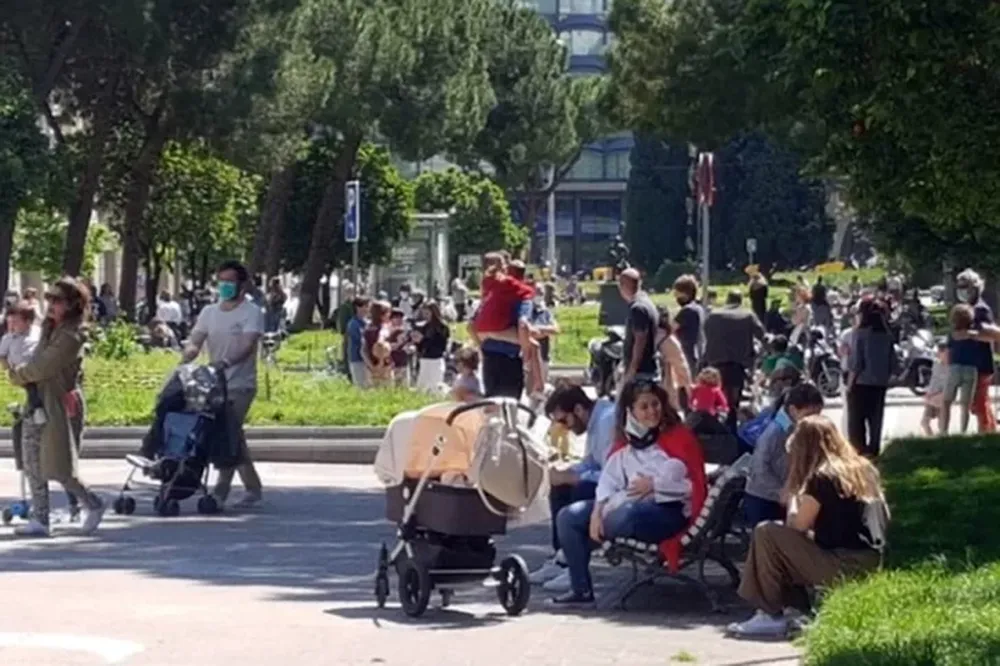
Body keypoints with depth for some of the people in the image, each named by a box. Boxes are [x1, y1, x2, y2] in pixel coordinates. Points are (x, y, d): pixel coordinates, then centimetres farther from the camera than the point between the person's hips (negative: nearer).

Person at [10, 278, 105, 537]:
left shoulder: (71, 336, -17)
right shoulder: (49, 327, 9)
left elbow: (44, 367, -18)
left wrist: (18, 375, -3)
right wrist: (23, 375, -3)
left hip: (61, 407, -8)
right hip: (38, 403, 8)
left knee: (58, 469, -2)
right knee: (34, 467, 6)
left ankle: (93, 504, 17)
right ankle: (39, 520, 11)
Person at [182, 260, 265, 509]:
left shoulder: (252, 312, -4)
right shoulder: (209, 312, 13)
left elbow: (248, 345, -19)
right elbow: (195, 342, 4)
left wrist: (225, 362, -37)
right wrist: (184, 361, -19)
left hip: (239, 385, -6)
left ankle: (221, 491, -11)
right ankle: (253, 488, 20)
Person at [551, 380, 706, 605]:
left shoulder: (679, 436, -4)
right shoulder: (626, 441, 15)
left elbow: (695, 484, -10)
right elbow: (609, 479, 5)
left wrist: (653, 484, -12)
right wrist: (597, 512, -10)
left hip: (668, 509, -7)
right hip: (628, 504, 7)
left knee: (626, 516, -40)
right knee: (567, 517, -2)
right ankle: (581, 589, -2)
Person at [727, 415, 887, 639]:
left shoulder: (822, 477, -12)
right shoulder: (860, 469, 13)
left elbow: (796, 526, -4)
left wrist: (794, 495, 11)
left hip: (846, 567, -9)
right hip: (869, 562, 9)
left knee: (766, 534, -4)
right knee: (783, 538, 22)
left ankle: (771, 616, -1)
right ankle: (795, 611, 13)